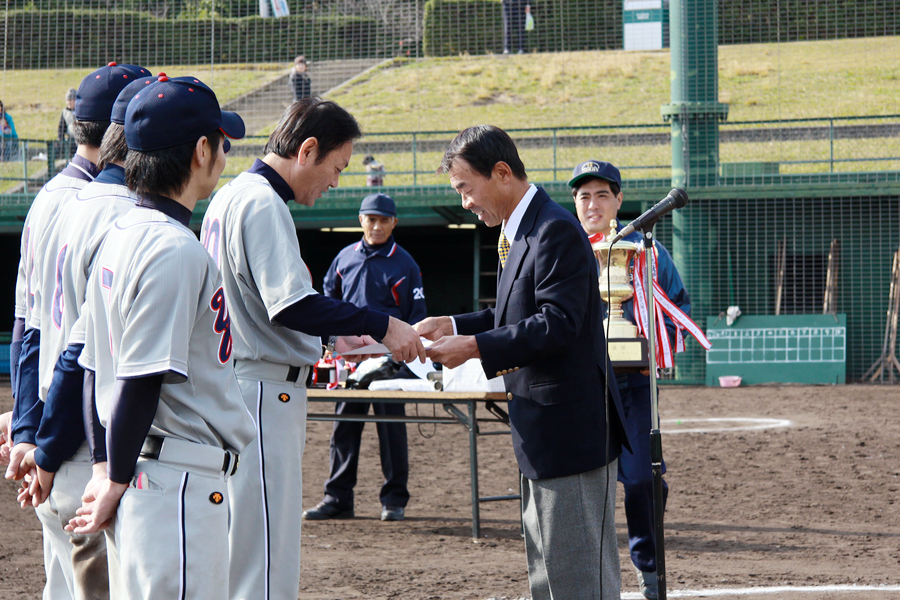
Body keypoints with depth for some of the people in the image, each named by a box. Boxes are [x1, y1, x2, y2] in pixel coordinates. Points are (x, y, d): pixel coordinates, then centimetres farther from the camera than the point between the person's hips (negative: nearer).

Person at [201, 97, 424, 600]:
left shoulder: (230, 198, 17)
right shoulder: (263, 204, -16)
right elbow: (291, 305, -24)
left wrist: (328, 337, 21)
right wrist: (381, 326, -20)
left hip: (236, 384, 11)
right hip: (263, 393, -11)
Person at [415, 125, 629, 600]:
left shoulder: (556, 231, -18)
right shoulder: (521, 231, 14)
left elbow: (557, 323, -24)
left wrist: (475, 347, -23)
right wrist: (453, 326, 8)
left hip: (570, 428, -11)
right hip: (542, 434, 11)